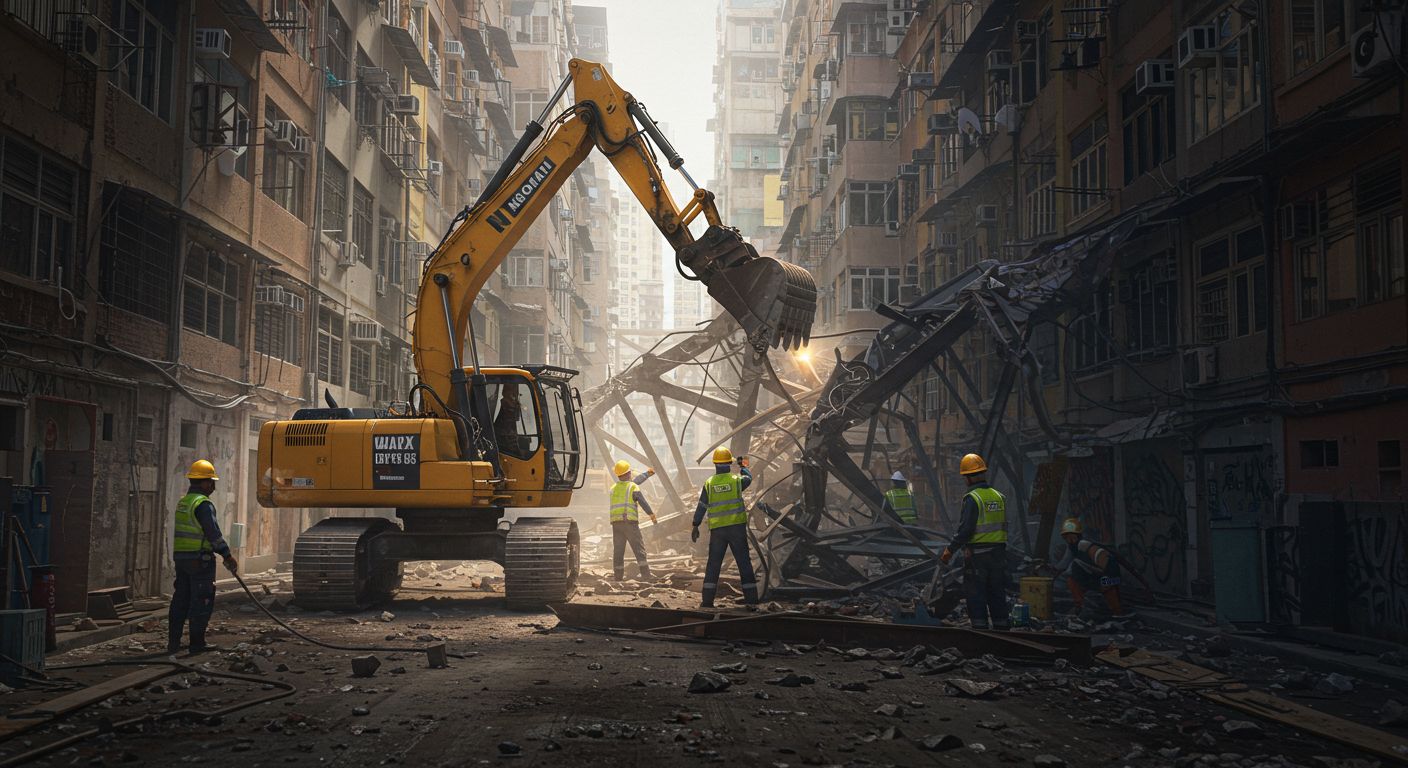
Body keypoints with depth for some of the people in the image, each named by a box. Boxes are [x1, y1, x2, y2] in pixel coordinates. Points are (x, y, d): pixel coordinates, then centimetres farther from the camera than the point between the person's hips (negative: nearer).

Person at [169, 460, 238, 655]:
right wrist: (228, 556, -14)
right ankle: (197, 644, 0)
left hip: (181, 557, 9)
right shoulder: (203, 504, -14)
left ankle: (173, 643, 14)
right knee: (201, 602, -2)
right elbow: (213, 534, -19)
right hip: (200, 559, -9)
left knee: (180, 601, 12)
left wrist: (222, 553, 22)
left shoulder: (182, 502, 15)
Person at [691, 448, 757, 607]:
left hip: (717, 529, 1)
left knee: (713, 564, 8)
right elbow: (749, 478, 20)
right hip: (737, 527, -1)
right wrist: (743, 466, 39)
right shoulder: (737, 480, -4)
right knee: (744, 563, 4)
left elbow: (701, 507, 1)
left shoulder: (709, 483, -2)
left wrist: (695, 526, 9)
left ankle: (707, 600, 7)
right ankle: (751, 599, 3)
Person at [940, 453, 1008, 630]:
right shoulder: (999, 497, 9)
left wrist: (950, 550, -9)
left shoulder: (972, 498, -13)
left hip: (977, 554, -6)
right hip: (998, 552, 7)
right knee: (997, 593, 13)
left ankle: (980, 627, 0)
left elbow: (965, 529, -17)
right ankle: (1001, 627, 16)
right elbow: (1003, 527, 13)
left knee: (976, 594, 0)